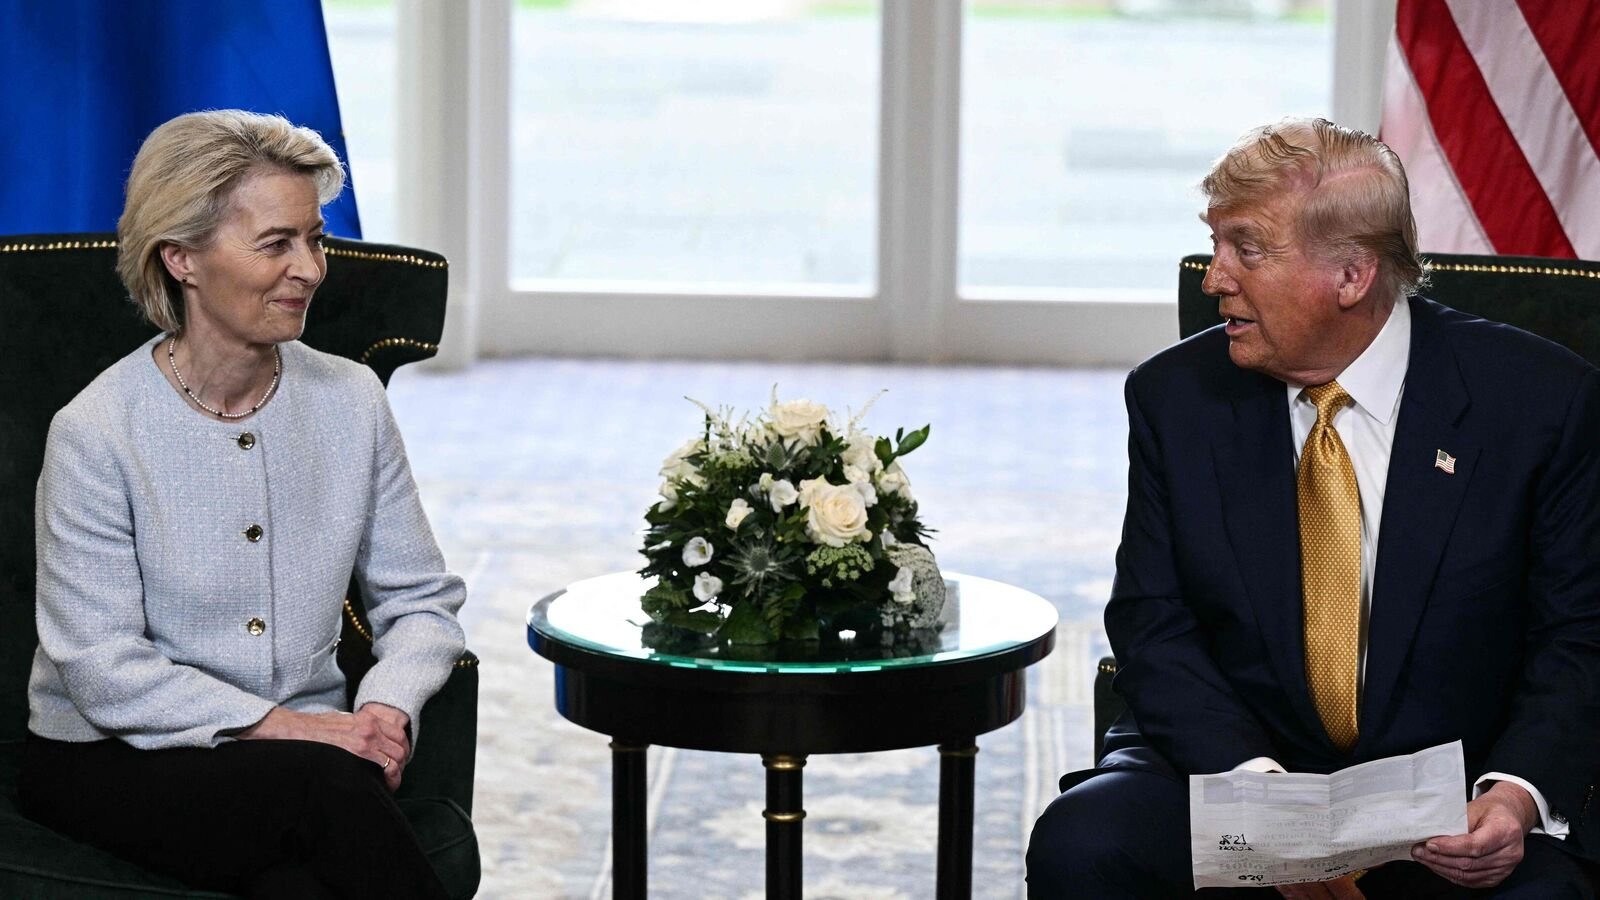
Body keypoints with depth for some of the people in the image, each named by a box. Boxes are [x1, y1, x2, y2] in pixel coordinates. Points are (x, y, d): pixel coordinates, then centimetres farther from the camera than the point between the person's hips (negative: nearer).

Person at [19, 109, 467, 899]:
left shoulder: (351, 400, 4)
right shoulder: (96, 433, -11)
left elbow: (421, 599, 8)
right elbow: (105, 673, -14)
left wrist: (387, 709, -14)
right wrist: (280, 727, -23)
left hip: (300, 743, 3)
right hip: (113, 766, -3)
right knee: (328, 784, -34)